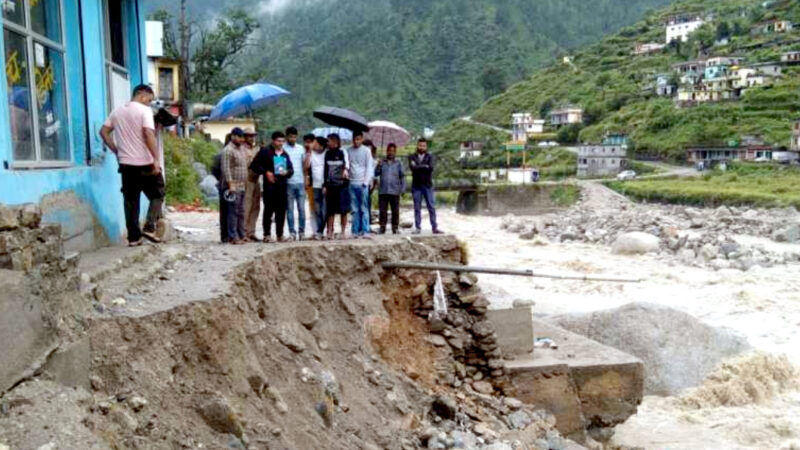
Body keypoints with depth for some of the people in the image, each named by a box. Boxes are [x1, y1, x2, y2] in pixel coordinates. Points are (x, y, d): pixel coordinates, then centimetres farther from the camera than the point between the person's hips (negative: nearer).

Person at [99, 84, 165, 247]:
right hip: (144, 163, -5)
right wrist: (156, 159, -20)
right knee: (157, 194, 10)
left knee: (131, 201, 8)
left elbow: (104, 132, 12)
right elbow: (149, 134, -20)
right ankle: (149, 227, -5)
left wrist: (116, 151, 15)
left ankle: (133, 237, 8)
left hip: (126, 163, 5)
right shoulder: (144, 110, -8)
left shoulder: (117, 111, 12)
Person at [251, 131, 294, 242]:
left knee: (281, 210, 4)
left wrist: (287, 172, -1)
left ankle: (280, 234, 11)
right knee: (269, 210, -5)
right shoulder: (265, 151, 1)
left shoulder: (285, 155, 20)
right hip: (270, 185, -5)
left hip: (282, 185, 5)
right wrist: (266, 172, -11)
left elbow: (291, 169, 22)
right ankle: (267, 234, 2)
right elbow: (255, 165, -2)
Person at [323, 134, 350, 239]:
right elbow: (326, 170, 17)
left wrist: (346, 170, -45)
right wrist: (325, 185, 12)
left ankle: (343, 232, 9)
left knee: (343, 210, 0)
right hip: (330, 186, 4)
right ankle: (330, 232, 6)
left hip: (342, 185, -4)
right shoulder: (327, 154, 13)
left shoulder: (343, 153, -2)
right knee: (330, 211, 3)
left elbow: (346, 162, -22)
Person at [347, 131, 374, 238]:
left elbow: (369, 167, 0)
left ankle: (365, 231, -4)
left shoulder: (366, 150, 3)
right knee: (354, 209, 3)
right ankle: (356, 231, 6)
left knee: (364, 209, -3)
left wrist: (366, 182, -8)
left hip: (362, 183, -3)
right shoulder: (349, 151, 10)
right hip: (352, 183, 3)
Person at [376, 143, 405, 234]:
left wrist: (402, 189, -2)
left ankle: (395, 228, 11)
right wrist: (379, 166, -12)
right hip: (383, 191, 1)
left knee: (395, 211, 3)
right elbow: (376, 173, 6)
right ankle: (382, 227, 7)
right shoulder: (382, 163, 11)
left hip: (395, 191, -1)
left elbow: (402, 177, 5)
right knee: (382, 211, 0)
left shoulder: (398, 164, 7)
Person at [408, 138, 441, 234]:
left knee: (431, 207, -2)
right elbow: (412, 167, -11)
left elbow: (431, 168, -10)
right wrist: (424, 166, -9)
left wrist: (418, 167, -9)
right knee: (417, 208, 2)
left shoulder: (429, 157, 8)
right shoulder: (412, 157, 7)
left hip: (428, 185, 0)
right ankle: (417, 228, 6)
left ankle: (434, 227, -1)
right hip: (416, 186, 0)